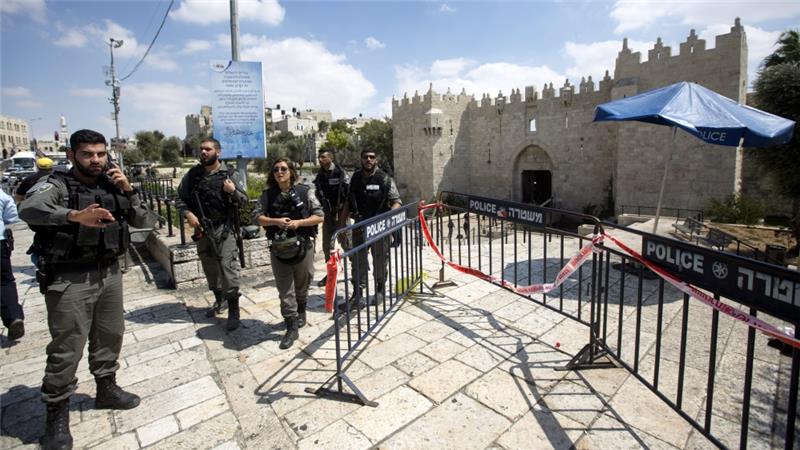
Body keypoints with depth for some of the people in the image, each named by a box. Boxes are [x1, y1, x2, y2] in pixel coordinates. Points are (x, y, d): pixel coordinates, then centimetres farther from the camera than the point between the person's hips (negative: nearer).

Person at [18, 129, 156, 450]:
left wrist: (128, 190, -9)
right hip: (69, 279, -5)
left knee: (110, 336, 16)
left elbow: (145, 222, 4)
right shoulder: (57, 185, -7)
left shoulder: (113, 186, 6)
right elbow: (28, 209, -27)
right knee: (66, 349, 2)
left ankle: (106, 389, 36)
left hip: (109, 274, 5)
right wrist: (75, 215, -45)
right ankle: (57, 415, 19)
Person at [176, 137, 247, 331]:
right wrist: (187, 213, -9)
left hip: (223, 229, -4)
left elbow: (244, 201, -1)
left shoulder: (230, 174, -3)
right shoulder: (192, 174, 6)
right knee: (209, 268, 16)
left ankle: (234, 312, 1)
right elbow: (180, 198, 9)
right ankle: (219, 301, 35)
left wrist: (233, 191, -20)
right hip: (201, 229, 5)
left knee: (228, 268, -8)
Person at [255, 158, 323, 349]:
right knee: (284, 289, 1)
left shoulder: (304, 192, -2)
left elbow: (319, 216, -3)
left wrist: (299, 222, -17)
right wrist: (276, 221, -17)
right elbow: (258, 217, 1)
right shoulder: (267, 195, 3)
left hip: (303, 245, 0)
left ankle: (301, 312, 41)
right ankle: (292, 328, 8)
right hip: (279, 248, 1)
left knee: (302, 285, 15)